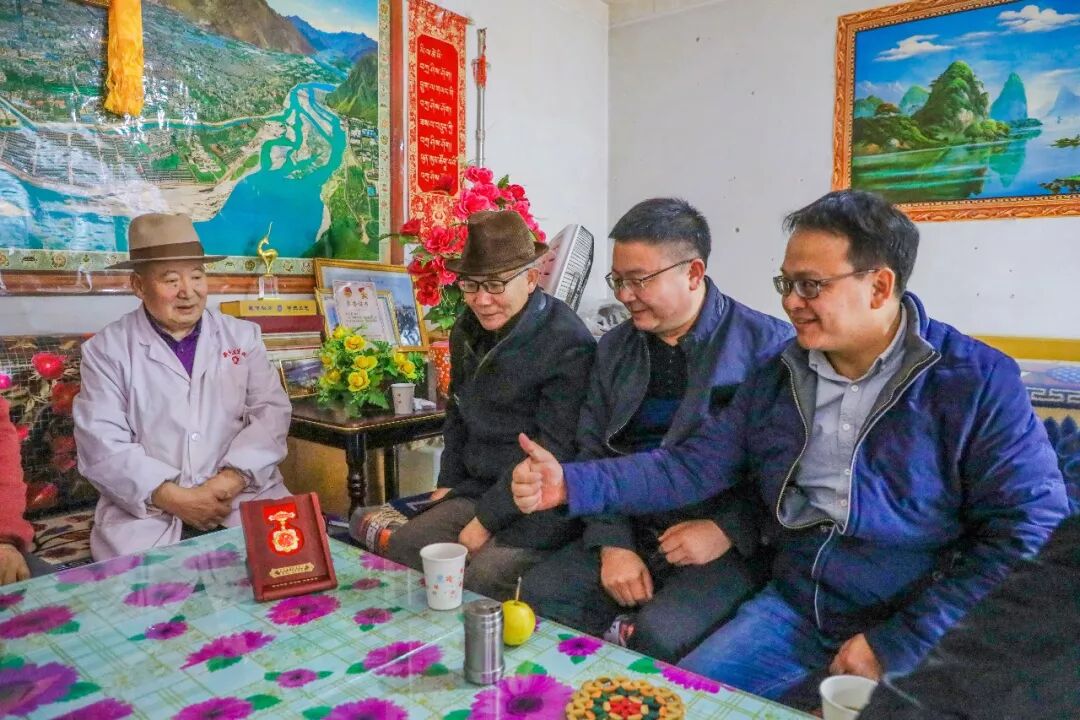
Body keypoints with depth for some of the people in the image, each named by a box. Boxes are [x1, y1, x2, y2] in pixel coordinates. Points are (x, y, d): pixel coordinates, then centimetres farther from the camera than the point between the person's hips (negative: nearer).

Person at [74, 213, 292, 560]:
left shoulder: (243, 336, 9)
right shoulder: (105, 349, 4)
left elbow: (271, 411, 1)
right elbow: (101, 443, -4)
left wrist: (232, 479, -15)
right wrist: (174, 498, -16)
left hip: (244, 493, 2)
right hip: (146, 507, -1)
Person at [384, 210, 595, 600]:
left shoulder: (568, 344, -18)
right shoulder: (467, 329, 6)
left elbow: (553, 453, -18)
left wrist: (487, 521, -14)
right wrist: (447, 483, 11)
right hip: (476, 490, 7)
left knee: (481, 578, -26)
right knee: (399, 551, -7)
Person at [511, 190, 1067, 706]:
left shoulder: (978, 382, -10)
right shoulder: (777, 378, 3)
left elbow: (1031, 530, -14)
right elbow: (692, 466, 0)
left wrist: (896, 646, -16)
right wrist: (571, 483, -14)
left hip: (918, 641, -3)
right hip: (793, 611, 4)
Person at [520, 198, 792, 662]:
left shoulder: (767, 345, -6)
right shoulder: (614, 349, 11)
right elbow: (594, 452, 8)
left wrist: (728, 529, -16)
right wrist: (613, 544, -3)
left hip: (732, 546, -4)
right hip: (632, 532, 5)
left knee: (660, 633, -28)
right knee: (539, 593, -15)